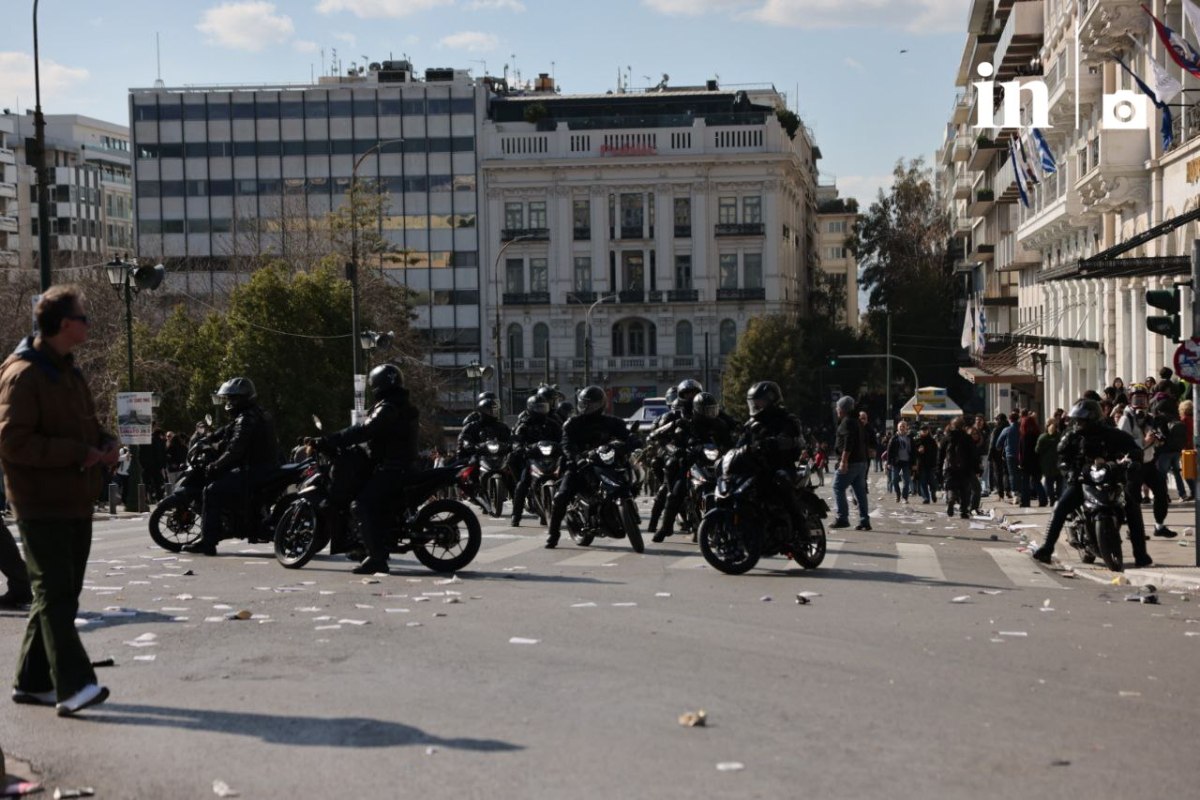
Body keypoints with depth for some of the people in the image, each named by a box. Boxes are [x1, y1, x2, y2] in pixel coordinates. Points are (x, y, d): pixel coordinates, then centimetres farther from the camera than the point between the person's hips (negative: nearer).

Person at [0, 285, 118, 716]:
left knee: (59, 595, 13)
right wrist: (78, 453, -20)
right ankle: (73, 685, -15)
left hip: (76, 503, 9)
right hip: (42, 506, -9)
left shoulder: (69, 373, 17)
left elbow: (86, 425, 27)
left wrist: (105, 443, 3)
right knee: (55, 595, -11)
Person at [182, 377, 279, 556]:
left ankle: (207, 542, -18)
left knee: (213, 491, -15)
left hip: (252, 471, -11)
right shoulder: (261, 414, 18)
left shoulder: (246, 419, -15)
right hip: (267, 467, 11)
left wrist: (215, 467, -16)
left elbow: (235, 450, -23)